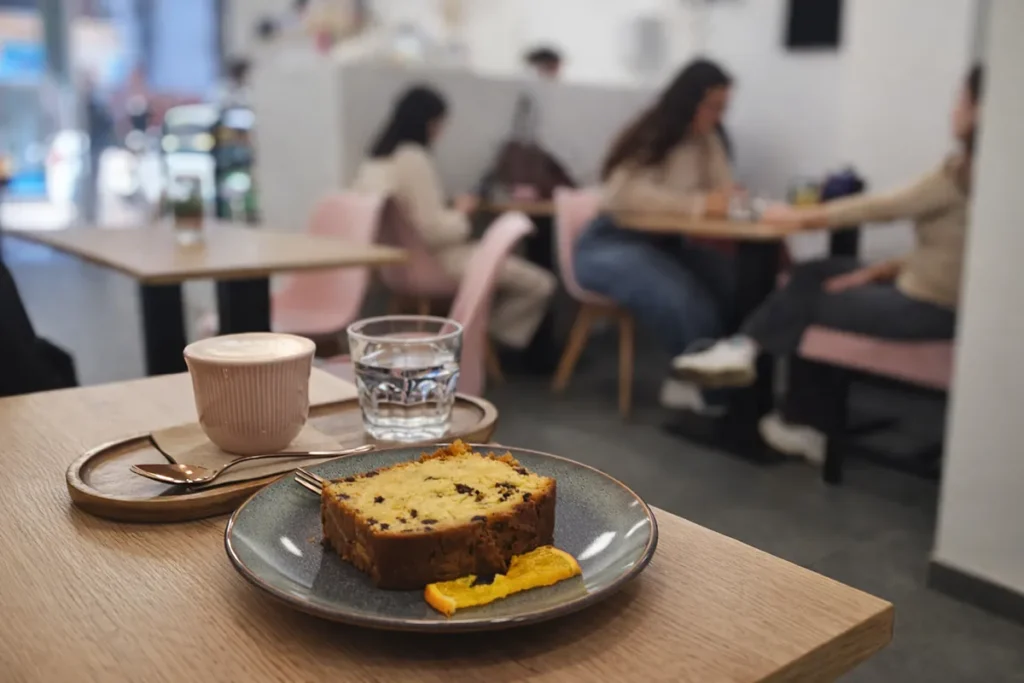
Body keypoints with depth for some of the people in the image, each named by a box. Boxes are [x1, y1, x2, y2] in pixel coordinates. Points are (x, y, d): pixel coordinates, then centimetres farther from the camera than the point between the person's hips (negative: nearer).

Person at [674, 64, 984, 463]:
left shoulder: (965, 171, -21)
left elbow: (882, 208, -15)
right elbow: (945, 249, 9)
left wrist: (803, 218, -5)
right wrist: (879, 270, 5)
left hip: (928, 309, -8)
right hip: (935, 296, 8)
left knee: (810, 300, 7)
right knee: (817, 274, 11)